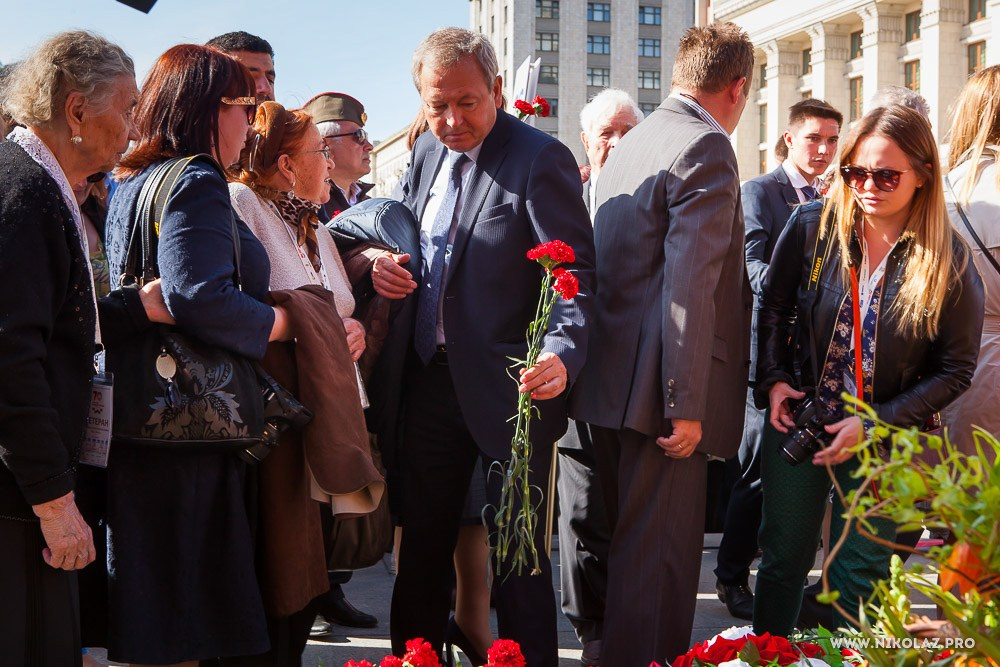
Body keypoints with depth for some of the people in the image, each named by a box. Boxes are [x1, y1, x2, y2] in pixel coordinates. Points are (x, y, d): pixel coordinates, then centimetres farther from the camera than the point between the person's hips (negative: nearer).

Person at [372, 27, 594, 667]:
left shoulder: (541, 159, -14)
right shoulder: (427, 151, 7)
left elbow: (575, 271, -19)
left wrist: (562, 352, -36)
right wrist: (382, 261, -2)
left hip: (507, 388, -6)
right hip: (430, 377, 6)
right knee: (422, 542, 16)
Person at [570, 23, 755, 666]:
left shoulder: (630, 145, 16)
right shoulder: (707, 149, -14)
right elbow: (689, 286, -22)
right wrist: (687, 405, -22)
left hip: (610, 381, 9)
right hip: (659, 389, -9)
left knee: (628, 538, 21)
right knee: (659, 552, -2)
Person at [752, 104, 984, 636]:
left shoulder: (949, 261, -11)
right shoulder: (812, 226, -7)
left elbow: (955, 369, -8)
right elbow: (773, 307, 7)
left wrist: (875, 423, -15)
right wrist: (772, 380, -6)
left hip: (884, 440, -1)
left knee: (856, 580, 9)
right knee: (783, 559, 12)